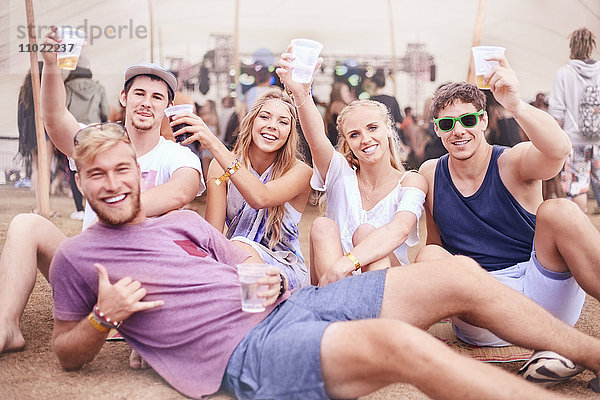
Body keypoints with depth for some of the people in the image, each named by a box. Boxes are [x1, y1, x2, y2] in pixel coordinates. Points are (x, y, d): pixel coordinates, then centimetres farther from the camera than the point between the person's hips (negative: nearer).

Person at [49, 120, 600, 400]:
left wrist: (271, 281, -2)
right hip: (244, 352, -6)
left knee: (459, 274, -4)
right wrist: (104, 316, -7)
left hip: (288, 305, 7)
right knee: (399, 342, -35)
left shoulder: (185, 221, 20)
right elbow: (67, 354, 14)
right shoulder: (77, 256, 10)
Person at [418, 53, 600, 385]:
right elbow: (435, 241, 15)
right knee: (429, 257, -25)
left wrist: (514, 103, -40)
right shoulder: (430, 174, 7)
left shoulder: (513, 162, -4)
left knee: (558, 211, -24)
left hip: (543, 294, -2)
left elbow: (559, 150, -28)